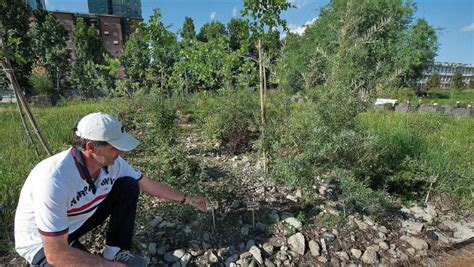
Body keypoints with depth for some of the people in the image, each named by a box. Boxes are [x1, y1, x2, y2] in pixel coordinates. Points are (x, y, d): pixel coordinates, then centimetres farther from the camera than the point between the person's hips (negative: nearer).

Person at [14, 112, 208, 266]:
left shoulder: (112, 163, -19)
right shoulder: (54, 180, -38)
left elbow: (149, 185, -5)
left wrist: (187, 199, 2)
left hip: (76, 221, 6)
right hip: (41, 243, -6)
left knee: (128, 187, -9)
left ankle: (115, 251, 1)